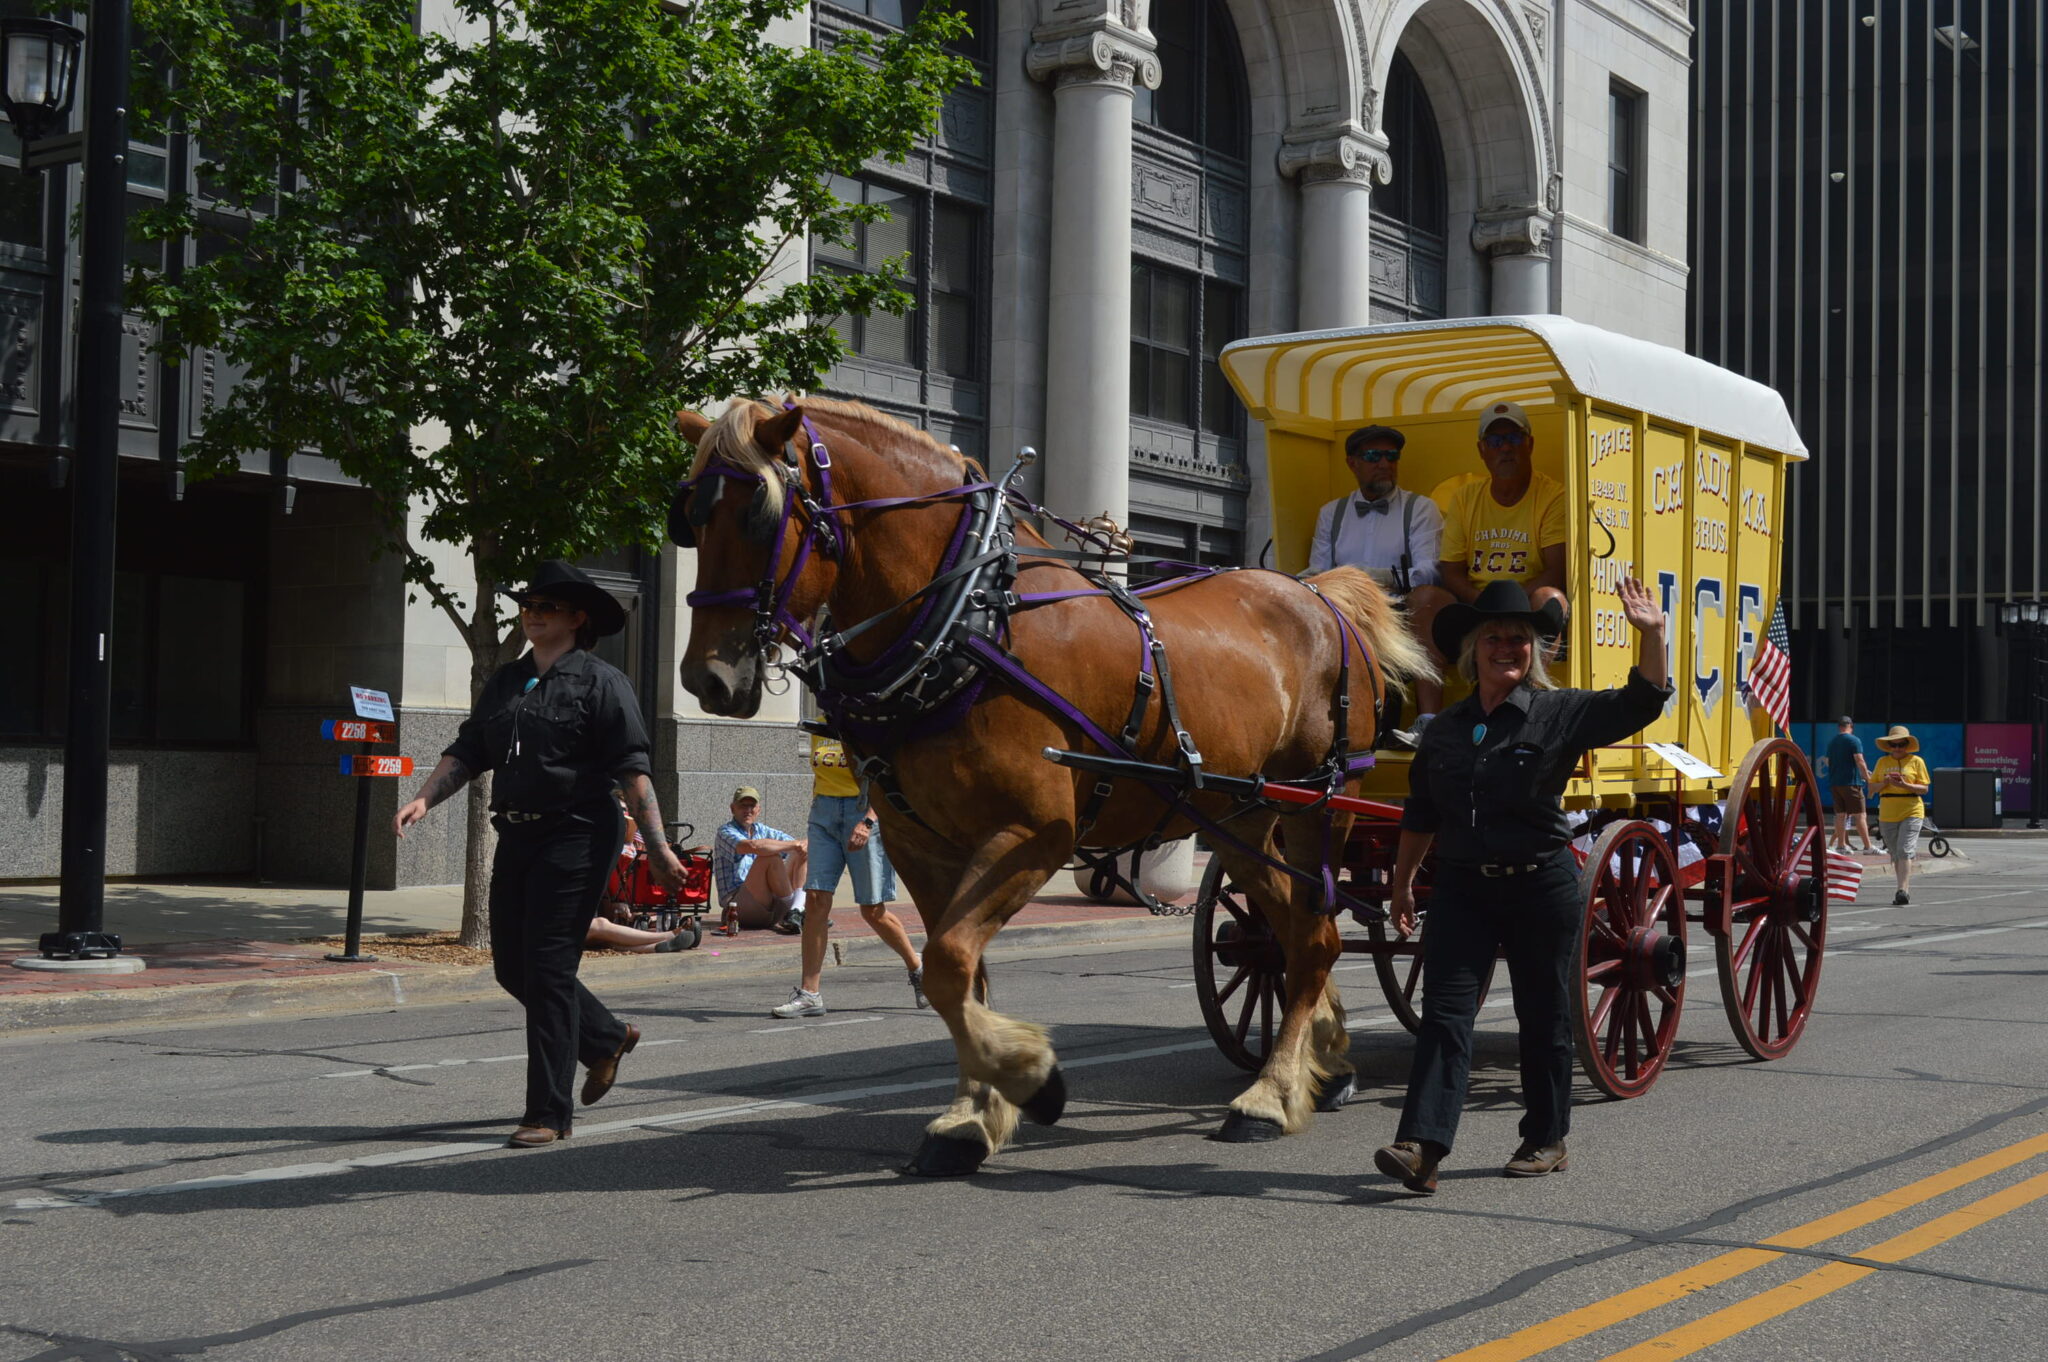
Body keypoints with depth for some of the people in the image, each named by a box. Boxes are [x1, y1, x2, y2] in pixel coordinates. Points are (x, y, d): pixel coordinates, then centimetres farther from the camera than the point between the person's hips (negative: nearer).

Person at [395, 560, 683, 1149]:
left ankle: (549, 1115, 1)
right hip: (516, 837, 7)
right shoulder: (504, 682, 14)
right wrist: (424, 798, -4)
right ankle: (607, 1038, 34)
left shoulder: (600, 682, -6)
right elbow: (466, 753, 13)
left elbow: (632, 770, -11)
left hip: (577, 839, -7)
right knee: (512, 968, 11)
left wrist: (658, 846, -16)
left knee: (548, 971, -7)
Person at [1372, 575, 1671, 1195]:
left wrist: (1651, 634, -26)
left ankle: (1546, 1139, 23)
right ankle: (1421, 1147, -13)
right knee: (1445, 1011, -7)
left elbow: (1642, 702, -13)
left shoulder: (1560, 714, -3)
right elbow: (1421, 814, 19)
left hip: (1542, 887, -3)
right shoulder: (1444, 729, 9)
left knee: (1543, 1015, 8)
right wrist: (1403, 882, 22)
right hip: (1462, 887, 3)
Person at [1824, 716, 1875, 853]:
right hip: (1851, 782, -6)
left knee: (1840, 814, 10)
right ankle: (1867, 846, -8)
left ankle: (1841, 844, 9)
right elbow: (1859, 761, -15)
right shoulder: (1854, 740, -7)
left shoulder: (1832, 741, 13)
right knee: (1860, 815, -5)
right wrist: (1867, 776, -6)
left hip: (1834, 782, 6)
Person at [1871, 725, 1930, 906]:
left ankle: (1903, 891, -21)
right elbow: (1873, 786, 11)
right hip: (1887, 814, 4)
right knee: (1895, 854, 8)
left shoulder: (1916, 761, 2)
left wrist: (1904, 785, -17)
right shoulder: (1882, 762, 11)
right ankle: (1904, 889, 18)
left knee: (1905, 851, -16)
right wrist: (1885, 782, -9)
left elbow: (1924, 789, -1)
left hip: (1911, 812, -4)